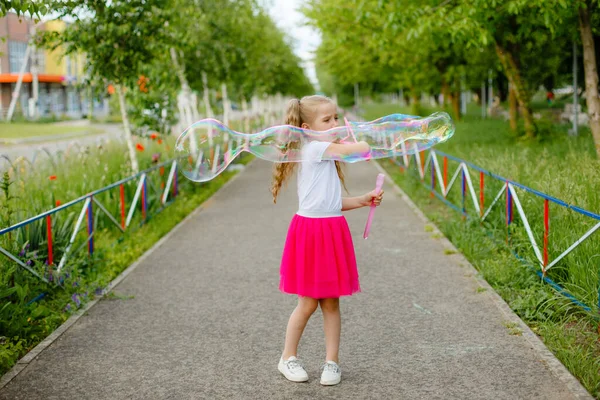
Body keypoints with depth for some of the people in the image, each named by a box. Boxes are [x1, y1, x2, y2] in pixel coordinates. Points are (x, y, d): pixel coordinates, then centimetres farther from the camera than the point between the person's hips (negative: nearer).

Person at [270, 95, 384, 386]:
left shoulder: (327, 155, 17)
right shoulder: (315, 148, -11)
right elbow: (362, 149, -18)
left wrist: (362, 201, 9)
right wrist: (354, 140, 3)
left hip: (332, 231, 8)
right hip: (310, 230, -8)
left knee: (330, 302, 9)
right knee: (308, 302, 2)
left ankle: (331, 362, 17)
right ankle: (288, 358, 19)